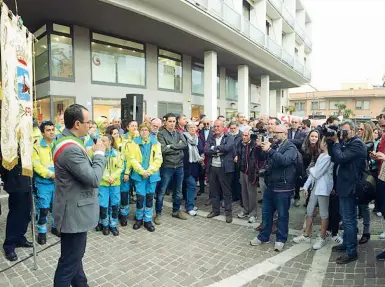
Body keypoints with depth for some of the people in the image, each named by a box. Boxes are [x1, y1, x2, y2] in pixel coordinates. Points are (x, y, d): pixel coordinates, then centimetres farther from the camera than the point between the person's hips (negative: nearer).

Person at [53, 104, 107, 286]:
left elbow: (86, 171, 13)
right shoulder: (71, 148, -28)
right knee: (70, 260, 7)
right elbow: (94, 179, -26)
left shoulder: (69, 141, 7)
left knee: (75, 255, 25)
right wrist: (99, 153, -17)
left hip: (75, 208, 11)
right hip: (74, 212, -11)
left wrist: (97, 153, -1)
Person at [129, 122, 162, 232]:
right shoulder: (135, 143, 2)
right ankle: (139, 219, 21)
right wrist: (141, 171, -15)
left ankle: (147, 220, 22)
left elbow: (158, 159, -3)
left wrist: (149, 171, -14)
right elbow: (132, 159, -5)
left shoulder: (155, 143, 3)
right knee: (140, 197, -1)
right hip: (139, 174, -1)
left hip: (152, 174, 1)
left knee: (149, 197, 9)